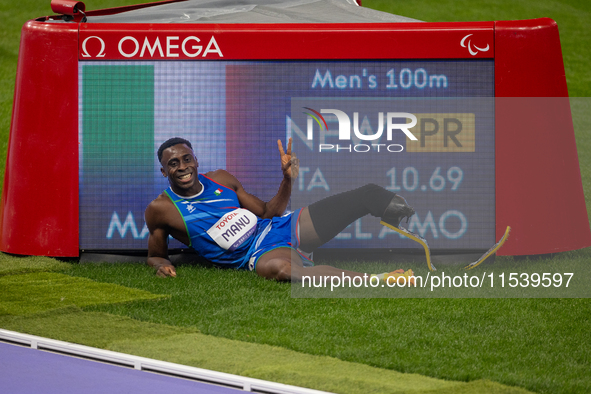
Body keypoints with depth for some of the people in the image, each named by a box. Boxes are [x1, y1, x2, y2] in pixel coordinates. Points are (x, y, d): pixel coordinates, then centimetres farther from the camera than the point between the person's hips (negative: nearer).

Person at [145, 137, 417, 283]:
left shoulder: (221, 179, 14)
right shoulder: (160, 209, 2)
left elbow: (268, 213, 17)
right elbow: (155, 254, 14)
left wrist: (287, 180, 1)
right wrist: (161, 265, -11)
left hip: (281, 226, 8)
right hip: (260, 254, -8)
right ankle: (379, 281, -60)